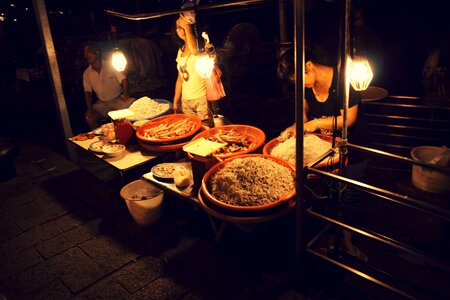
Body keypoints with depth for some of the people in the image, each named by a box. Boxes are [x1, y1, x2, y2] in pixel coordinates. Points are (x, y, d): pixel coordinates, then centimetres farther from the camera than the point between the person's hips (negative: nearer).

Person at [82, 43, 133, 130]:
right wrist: (89, 109, -12)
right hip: (103, 104, 2)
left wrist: (125, 93, -31)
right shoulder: (87, 73, 3)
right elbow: (88, 92, 4)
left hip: (119, 99, -2)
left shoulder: (111, 66, -4)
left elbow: (123, 80, -10)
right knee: (89, 116, -23)